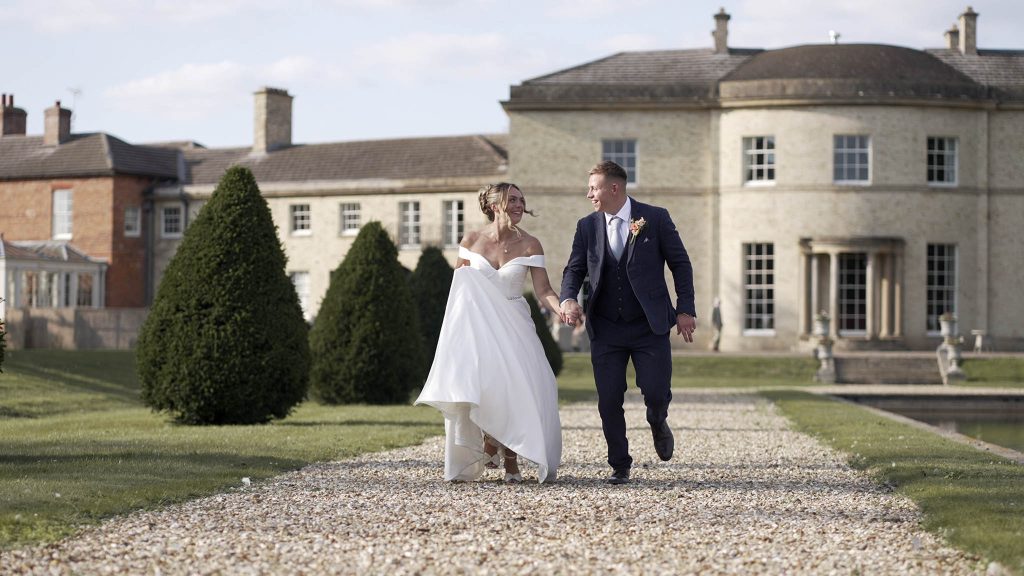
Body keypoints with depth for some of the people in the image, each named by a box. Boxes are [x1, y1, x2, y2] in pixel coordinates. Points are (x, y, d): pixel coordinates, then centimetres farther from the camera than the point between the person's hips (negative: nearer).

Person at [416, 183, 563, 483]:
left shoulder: (529, 245, -3)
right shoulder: (471, 241, 0)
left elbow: (543, 290, -9)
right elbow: (457, 284, 12)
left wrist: (561, 309, -29)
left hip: (514, 326, 0)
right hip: (477, 325, 0)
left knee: (516, 388, -11)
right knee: (480, 385, -18)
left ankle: (511, 460, 4)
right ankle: (489, 441, 9)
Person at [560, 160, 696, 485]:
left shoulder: (655, 219, -3)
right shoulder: (587, 227, 6)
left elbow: (680, 264, 2)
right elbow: (574, 269, 9)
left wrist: (685, 310, -3)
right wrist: (568, 299, -12)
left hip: (650, 327, -3)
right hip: (606, 330, 3)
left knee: (656, 392, -12)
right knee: (609, 401, -1)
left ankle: (658, 423, 25)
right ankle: (619, 466, 14)